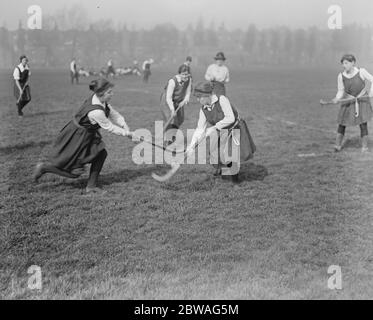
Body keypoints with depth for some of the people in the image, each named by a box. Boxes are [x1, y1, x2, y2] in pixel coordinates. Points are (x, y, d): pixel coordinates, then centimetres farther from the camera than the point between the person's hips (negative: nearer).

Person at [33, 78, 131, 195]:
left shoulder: (97, 98, -10)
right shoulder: (96, 112, -36)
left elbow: (113, 113, 1)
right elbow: (109, 127, -21)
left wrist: (125, 126, -4)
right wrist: (126, 133, -8)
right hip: (76, 136, -9)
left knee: (100, 154, 3)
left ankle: (91, 186, 15)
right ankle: (43, 167, 24)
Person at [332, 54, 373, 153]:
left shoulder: (361, 72, -14)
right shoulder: (341, 76, -8)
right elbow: (341, 91, -3)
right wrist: (337, 98, -23)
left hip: (362, 100, -2)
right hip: (348, 101, 2)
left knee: (363, 123, -3)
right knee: (342, 122, -2)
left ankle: (364, 146, 9)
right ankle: (338, 145, 8)